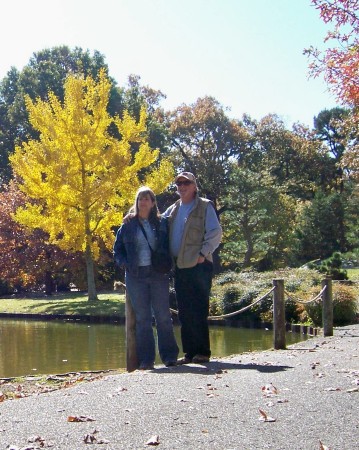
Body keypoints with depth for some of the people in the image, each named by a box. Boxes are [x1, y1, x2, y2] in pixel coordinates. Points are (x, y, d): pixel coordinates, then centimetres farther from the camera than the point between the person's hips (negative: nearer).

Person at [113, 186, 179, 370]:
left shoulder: (162, 223, 8)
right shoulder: (128, 225, 8)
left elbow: (169, 246, 12)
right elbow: (117, 248, 13)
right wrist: (124, 264, -3)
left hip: (158, 275, 0)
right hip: (136, 277, 1)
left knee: (163, 316, 0)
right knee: (142, 318, 2)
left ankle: (169, 356, 7)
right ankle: (145, 359, 6)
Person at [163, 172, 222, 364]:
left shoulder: (204, 206, 1)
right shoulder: (173, 209, 18)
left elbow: (215, 232, -7)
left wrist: (204, 253, -15)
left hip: (199, 266, -6)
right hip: (180, 267, 6)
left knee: (198, 311, -6)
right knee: (184, 313, 7)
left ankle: (203, 352, 0)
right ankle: (190, 352, 13)